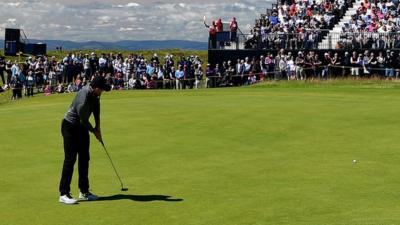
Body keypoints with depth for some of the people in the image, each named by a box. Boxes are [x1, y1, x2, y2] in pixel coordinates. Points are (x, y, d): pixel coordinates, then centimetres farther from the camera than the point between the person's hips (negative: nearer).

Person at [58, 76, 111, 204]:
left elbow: (96, 107, 10)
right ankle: (64, 194, -8)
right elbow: (84, 121, -23)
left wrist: (98, 126, 5)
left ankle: (84, 192, 17)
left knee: (84, 159, 9)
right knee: (70, 160, -11)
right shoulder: (83, 100, -34)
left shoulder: (94, 93, -8)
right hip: (70, 127, -9)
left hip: (82, 127, 9)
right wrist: (95, 132, -6)